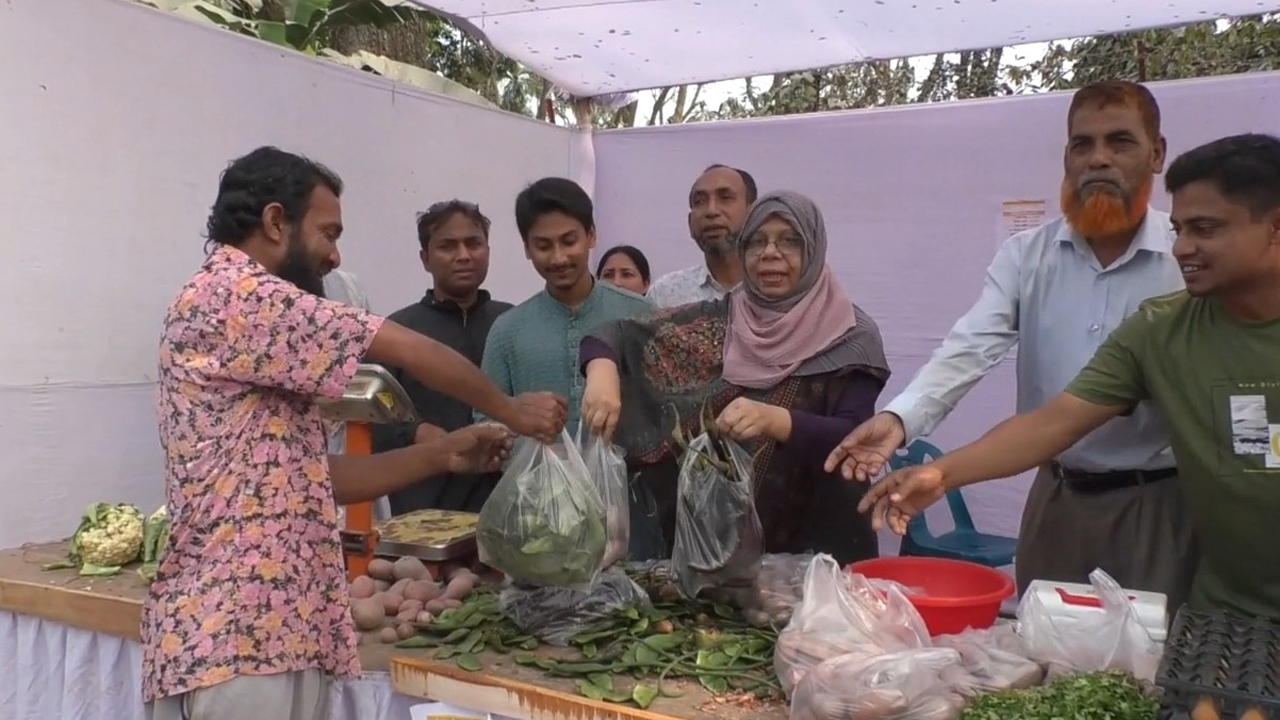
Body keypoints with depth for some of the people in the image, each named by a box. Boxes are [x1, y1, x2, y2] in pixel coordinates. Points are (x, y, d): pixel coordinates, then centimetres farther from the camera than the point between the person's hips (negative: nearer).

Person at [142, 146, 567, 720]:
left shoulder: (258, 340, 19)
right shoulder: (234, 294, -12)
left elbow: (313, 478, 17)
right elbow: (405, 350, -12)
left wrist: (442, 455, 11)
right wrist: (509, 411, 1)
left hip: (272, 628, 10)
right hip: (234, 638, -10)